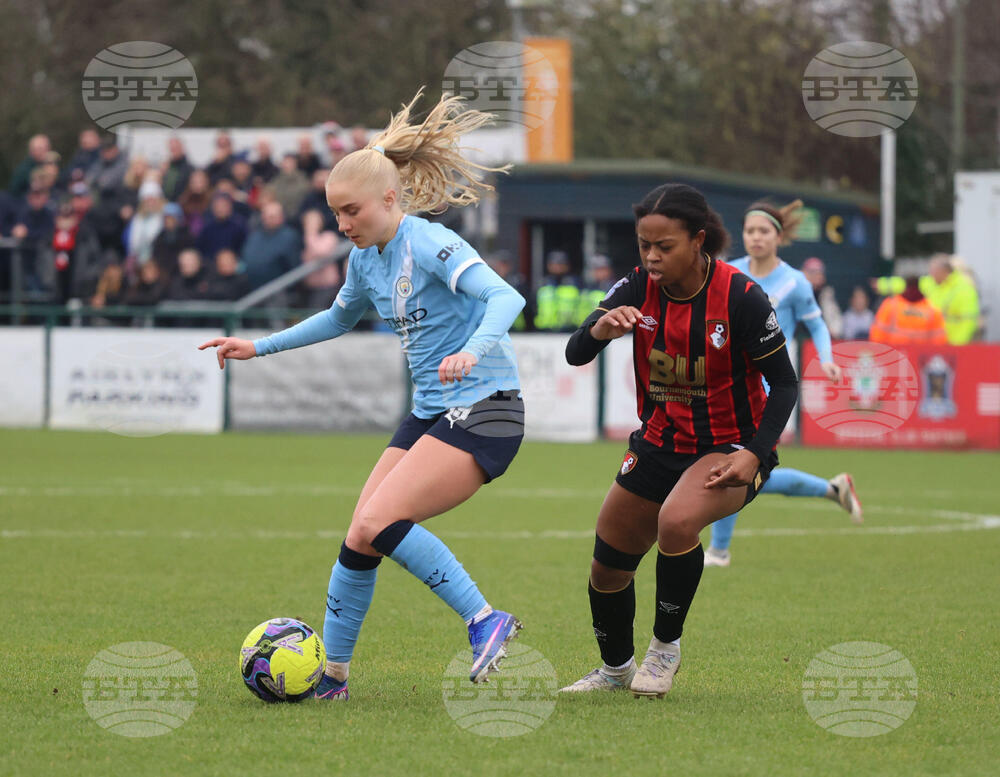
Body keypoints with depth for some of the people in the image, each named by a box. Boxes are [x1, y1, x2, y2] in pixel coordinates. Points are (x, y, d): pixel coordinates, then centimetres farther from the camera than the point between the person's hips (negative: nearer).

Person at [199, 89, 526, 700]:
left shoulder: (431, 246, -16)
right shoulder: (366, 259, 10)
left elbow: (505, 297, -30)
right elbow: (341, 317, 31)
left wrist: (473, 350, -48)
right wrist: (260, 347, 28)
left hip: (485, 412, -9)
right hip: (430, 414, 9)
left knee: (380, 523, -22)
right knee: (359, 540, 2)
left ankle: (485, 620, -16)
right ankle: (332, 673, 12)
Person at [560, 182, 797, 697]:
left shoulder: (740, 297, -20)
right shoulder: (638, 289, -9)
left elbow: (783, 384, -12)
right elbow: (574, 354, -14)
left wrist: (754, 454, -25)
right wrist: (599, 330, -38)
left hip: (730, 447, -5)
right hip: (659, 443, 5)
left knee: (677, 520, -35)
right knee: (607, 570, 11)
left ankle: (666, 647, -11)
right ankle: (616, 668, 41)